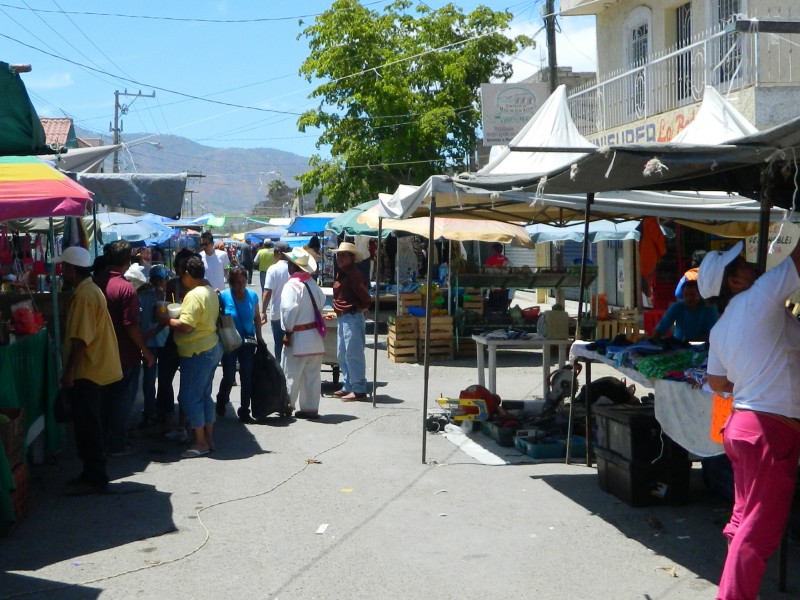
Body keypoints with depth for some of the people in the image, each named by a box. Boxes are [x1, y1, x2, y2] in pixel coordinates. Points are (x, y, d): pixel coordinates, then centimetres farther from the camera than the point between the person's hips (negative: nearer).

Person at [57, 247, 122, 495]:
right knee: (89, 425, 16)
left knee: (87, 427, -4)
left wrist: (69, 372, -22)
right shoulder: (90, 290, 13)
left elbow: (81, 339, -24)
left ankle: (95, 478, 1)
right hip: (95, 369, 10)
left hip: (88, 372, -10)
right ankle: (92, 473, 23)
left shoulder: (85, 296, -19)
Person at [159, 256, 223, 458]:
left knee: (190, 397, -1)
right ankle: (209, 439, 22)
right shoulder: (210, 291, 10)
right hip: (212, 348, 10)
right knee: (204, 395, 16)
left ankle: (200, 443, 3)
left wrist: (166, 320, -10)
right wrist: (173, 318, 13)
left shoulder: (194, 295, -20)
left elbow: (185, 326, -25)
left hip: (198, 352, -10)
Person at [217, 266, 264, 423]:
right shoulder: (223, 296, -10)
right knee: (229, 377, -1)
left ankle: (244, 411, 15)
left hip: (248, 343, 3)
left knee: (247, 378, 3)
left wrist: (259, 337, 9)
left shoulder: (252, 296, 0)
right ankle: (221, 401, 30)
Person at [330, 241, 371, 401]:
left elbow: (365, 298, -21)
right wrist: (338, 311, 12)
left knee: (353, 354, -7)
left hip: (353, 318, -11)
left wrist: (360, 309, -6)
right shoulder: (341, 275, 14)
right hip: (343, 318, 11)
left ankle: (359, 389, -1)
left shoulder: (354, 275, -16)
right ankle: (348, 386, 24)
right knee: (342, 355, 15)